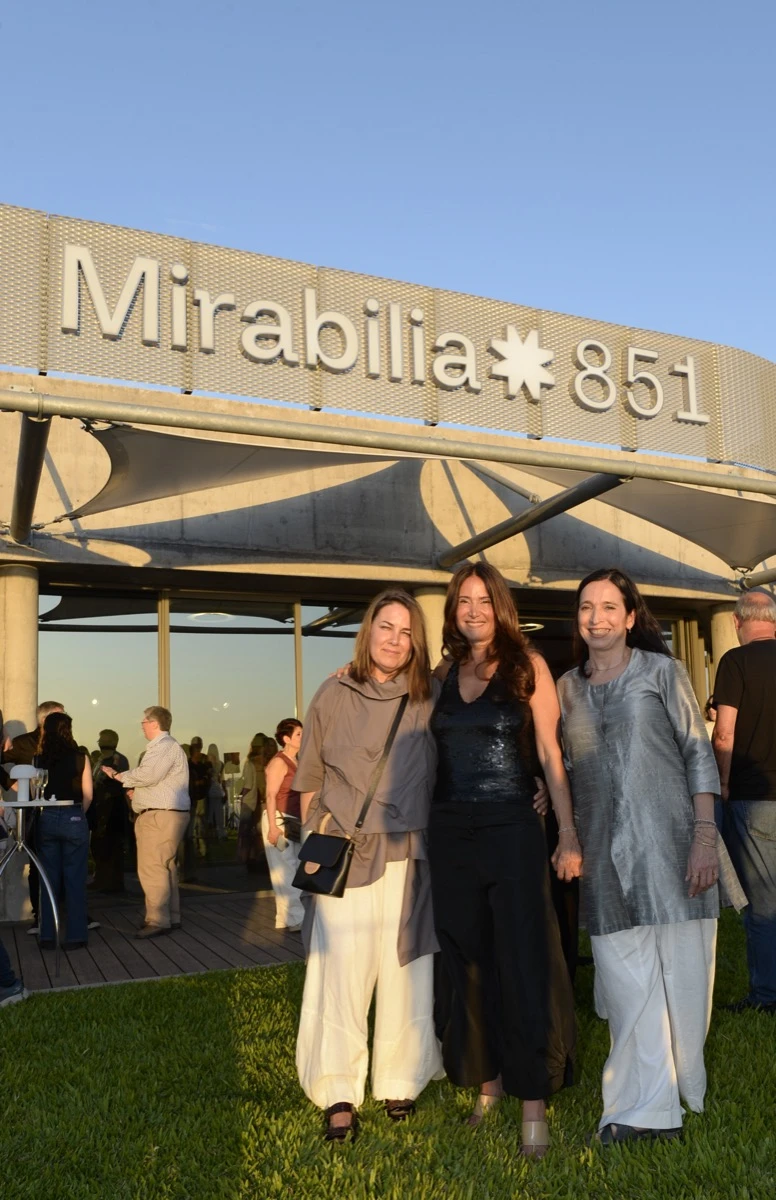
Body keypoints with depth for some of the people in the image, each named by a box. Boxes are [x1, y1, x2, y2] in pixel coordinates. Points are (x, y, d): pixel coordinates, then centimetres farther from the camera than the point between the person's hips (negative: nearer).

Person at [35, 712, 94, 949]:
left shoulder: (38, 759, -3)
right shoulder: (80, 758, -7)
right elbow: (87, 795, -3)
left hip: (47, 820, 2)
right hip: (74, 820, -2)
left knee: (49, 878, 11)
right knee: (74, 878, 6)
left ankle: (47, 935, 15)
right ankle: (75, 935, 9)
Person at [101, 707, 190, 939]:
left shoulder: (165, 746, -15)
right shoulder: (163, 746, 20)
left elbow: (147, 775, -24)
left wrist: (118, 775, -11)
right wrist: (137, 789, 13)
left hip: (161, 816, -11)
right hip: (164, 814, 11)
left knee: (152, 869, -11)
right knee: (166, 868, 15)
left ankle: (158, 921, -9)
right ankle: (171, 917, 21)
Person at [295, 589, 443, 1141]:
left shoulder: (426, 701, 4)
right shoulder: (335, 695, 2)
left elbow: (439, 779, 10)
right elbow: (310, 779, 6)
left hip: (408, 855, 1)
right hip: (345, 853, -1)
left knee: (404, 973, 6)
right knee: (342, 971, -3)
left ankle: (399, 1083, 22)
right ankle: (340, 1095, 8)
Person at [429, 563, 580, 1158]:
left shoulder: (528, 665, -2)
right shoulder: (444, 673, 9)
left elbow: (550, 752, -5)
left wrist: (569, 833, -8)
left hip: (513, 829, -4)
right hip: (452, 833, 4)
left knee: (524, 963, 0)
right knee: (469, 964, 11)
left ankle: (534, 1098, 10)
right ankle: (487, 1080, 27)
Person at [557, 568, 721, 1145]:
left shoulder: (662, 671, 4)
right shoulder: (568, 687, 13)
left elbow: (699, 753, 0)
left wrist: (705, 836, -9)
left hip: (669, 844, -2)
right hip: (606, 855, 2)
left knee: (680, 976, 5)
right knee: (627, 982, 0)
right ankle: (651, 1111, 9)